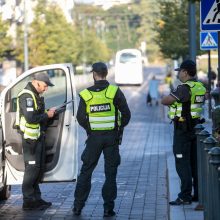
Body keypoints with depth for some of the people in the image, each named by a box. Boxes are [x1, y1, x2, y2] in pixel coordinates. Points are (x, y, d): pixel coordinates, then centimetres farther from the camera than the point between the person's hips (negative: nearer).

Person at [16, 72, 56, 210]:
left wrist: (49, 113, 7)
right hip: (30, 138, -10)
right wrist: (47, 115, -15)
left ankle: (36, 198, 21)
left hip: (38, 136, 10)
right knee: (32, 168, -7)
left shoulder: (36, 95, 16)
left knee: (39, 168, 13)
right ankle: (28, 201, -1)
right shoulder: (26, 96, -17)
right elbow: (30, 118, -26)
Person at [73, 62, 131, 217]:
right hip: (112, 137, -1)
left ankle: (78, 206, 13)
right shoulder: (115, 91, -6)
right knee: (110, 173, 6)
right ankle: (108, 208, 4)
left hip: (94, 137, 1)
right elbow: (126, 114, -7)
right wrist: (120, 128, 9)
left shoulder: (86, 94, -3)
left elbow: (81, 118, -2)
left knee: (86, 171, 11)